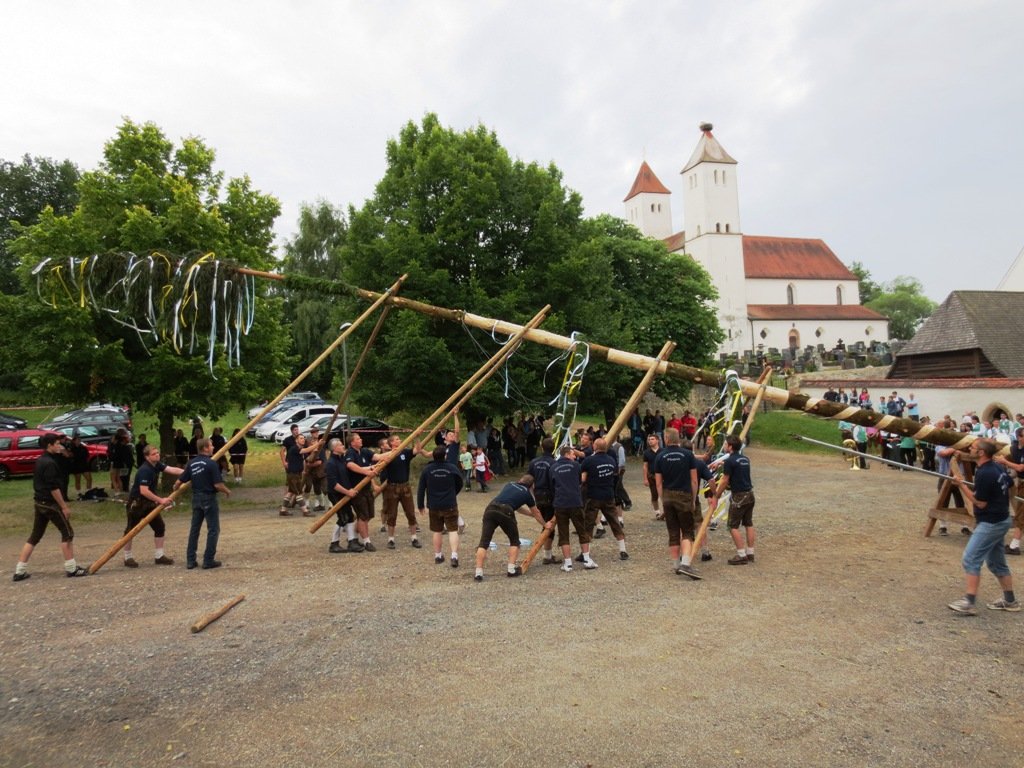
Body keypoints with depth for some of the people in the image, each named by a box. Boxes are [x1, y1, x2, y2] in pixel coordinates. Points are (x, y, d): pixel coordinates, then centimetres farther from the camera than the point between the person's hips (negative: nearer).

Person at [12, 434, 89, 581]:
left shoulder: (40, 461, 12)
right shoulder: (49, 463, -18)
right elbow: (53, 488, -21)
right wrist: (64, 506, -18)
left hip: (39, 502, 9)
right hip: (50, 503, -9)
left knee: (35, 536, 13)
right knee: (67, 533, -2)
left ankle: (20, 571, 14)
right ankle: (71, 568, 1)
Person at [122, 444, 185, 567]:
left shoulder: (157, 465, -1)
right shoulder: (145, 470, -25)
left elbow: (172, 470, -12)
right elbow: (144, 491, -31)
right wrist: (160, 500, -28)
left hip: (149, 503, 9)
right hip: (136, 503, -9)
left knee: (160, 527, 6)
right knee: (131, 530, 4)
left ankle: (159, 556, 13)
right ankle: (128, 558, 17)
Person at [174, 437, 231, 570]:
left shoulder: (191, 463, 3)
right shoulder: (211, 463, -16)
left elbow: (179, 481, 5)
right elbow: (218, 484, -19)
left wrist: (175, 489, 27)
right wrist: (227, 491, 0)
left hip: (196, 498, 6)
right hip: (209, 498, -6)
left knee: (194, 529, 14)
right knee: (213, 529, 3)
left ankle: (190, 560, 17)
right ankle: (208, 560, 4)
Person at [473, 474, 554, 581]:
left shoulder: (510, 485, 31)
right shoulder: (527, 493, 20)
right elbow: (536, 513, 34)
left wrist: (530, 513, 54)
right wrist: (545, 524, 51)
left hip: (490, 509, 3)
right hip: (505, 512, -3)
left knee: (484, 542, 4)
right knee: (514, 541, 20)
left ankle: (478, 573, -4)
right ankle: (512, 569, 14)